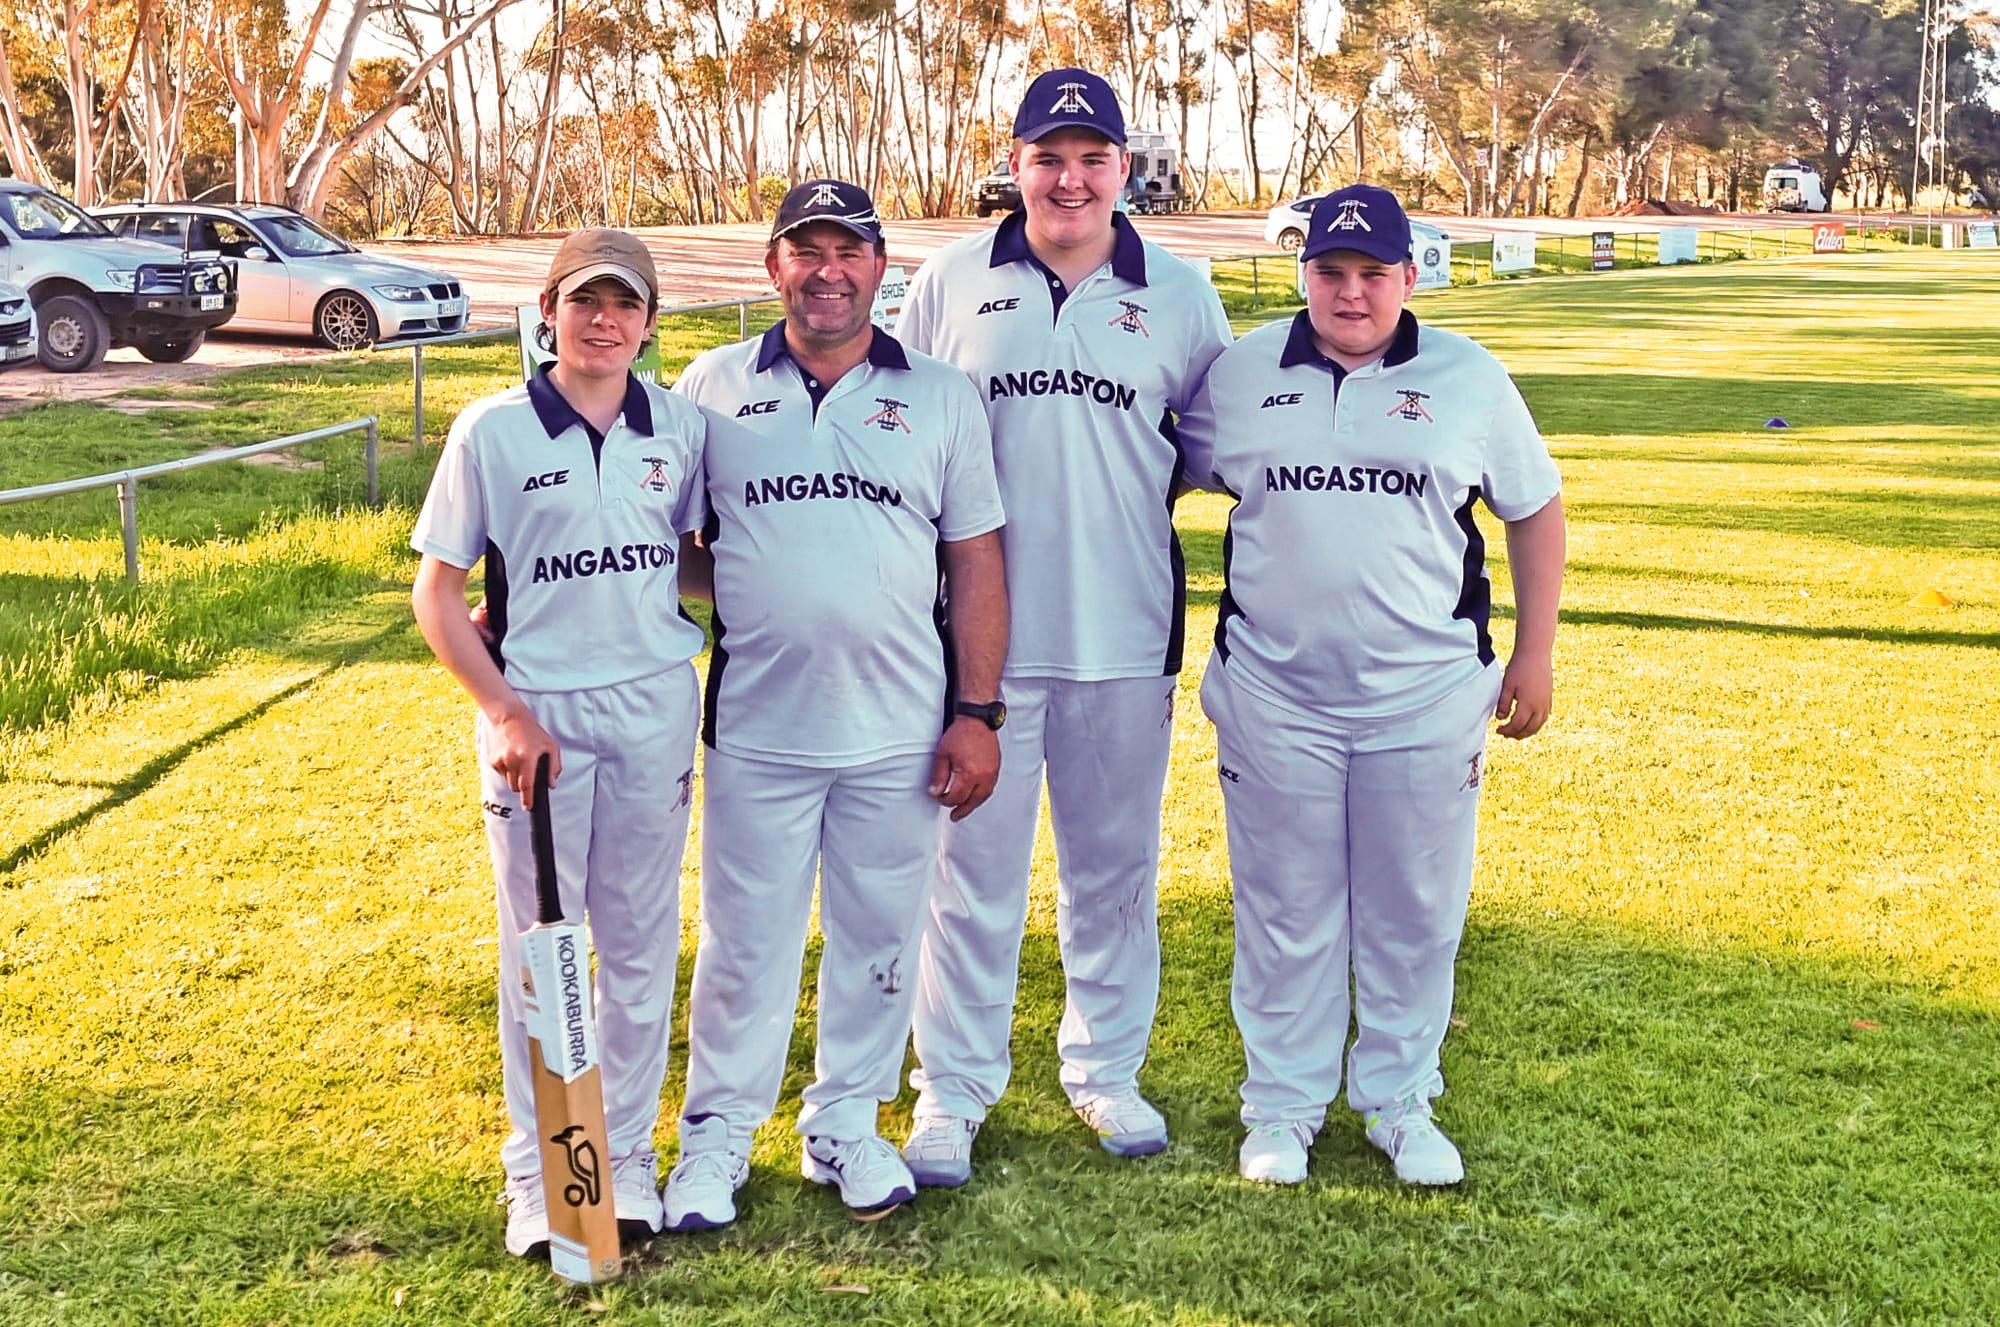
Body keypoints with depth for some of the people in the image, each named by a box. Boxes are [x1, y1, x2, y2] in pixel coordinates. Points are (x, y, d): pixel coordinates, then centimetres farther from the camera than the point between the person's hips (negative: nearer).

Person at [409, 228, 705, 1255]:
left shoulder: (681, 426, 3)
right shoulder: (492, 431, -5)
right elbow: (436, 592, -3)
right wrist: (506, 714, -12)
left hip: (656, 710, 3)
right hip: (537, 715, -2)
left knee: (640, 943, 10)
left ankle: (628, 1157, 23)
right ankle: (538, 1172, 19)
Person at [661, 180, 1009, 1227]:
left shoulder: (941, 396, 5)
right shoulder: (713, 387, 5)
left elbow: (975, 561, 5)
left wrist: (977, 713, -1)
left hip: (899, 732, 1)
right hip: (755, 727, 0)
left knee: (878, 939, 10)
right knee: (744, 941, 6)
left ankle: (846, 1123, 27)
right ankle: (716, 1137, 22)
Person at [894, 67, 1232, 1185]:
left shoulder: (1180, 293, 5)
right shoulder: (953, 281, 4)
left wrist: (1140, 489, 1)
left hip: (1127, 632, 1)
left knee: (1117, 868, 12)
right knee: (974, 869, 4)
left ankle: (1108, 1071, 29)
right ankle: (953, 1091, 17)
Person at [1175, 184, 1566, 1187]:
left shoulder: (1469, 379, 3)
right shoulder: (1241, 373, 4)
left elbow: (1535, 509, 11)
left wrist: (1535, 652, 7)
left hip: (1428, 700, 0)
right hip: (1275, 698, 0)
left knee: (1416, 912, 9)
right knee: (1284, 913, 8)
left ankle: (1399, 1101, 26)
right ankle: (1283, 1104, 23)